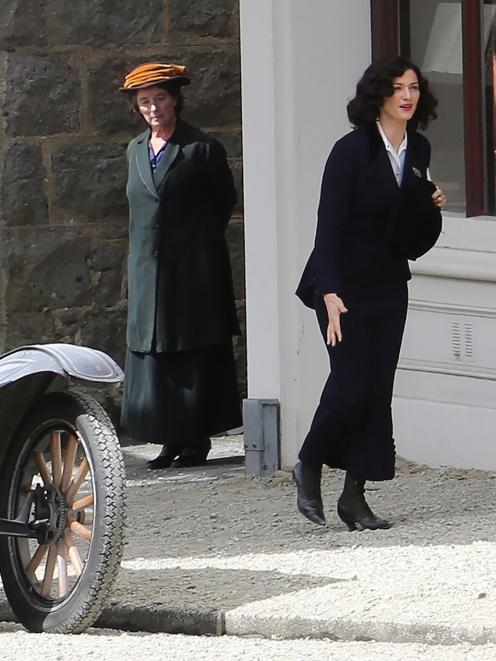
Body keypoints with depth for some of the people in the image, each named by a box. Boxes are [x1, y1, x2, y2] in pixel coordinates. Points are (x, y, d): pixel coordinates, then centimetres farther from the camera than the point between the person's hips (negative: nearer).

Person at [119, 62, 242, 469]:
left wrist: (198, 240, 6)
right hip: (148, 271, 5)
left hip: (194, 273, -5)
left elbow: (224, 200, 5)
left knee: (197, 358, -2)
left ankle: (197, 439, 3)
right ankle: (173, 439, 8)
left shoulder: (203, 149, -4)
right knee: (154, 358, 3)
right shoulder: (136, 150, 13)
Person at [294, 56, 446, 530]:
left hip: (389, 286, 6)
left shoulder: (418, 151, 6)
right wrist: (330, 294, -27)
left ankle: (355, 496, 6)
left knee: (379, 389, 1)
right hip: (345, 287, -6)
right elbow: (329, 225, -18)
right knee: (351, 382, -12)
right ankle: (309, 467, 13)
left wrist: (431, 207, -4)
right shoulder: (351, 150, -14)